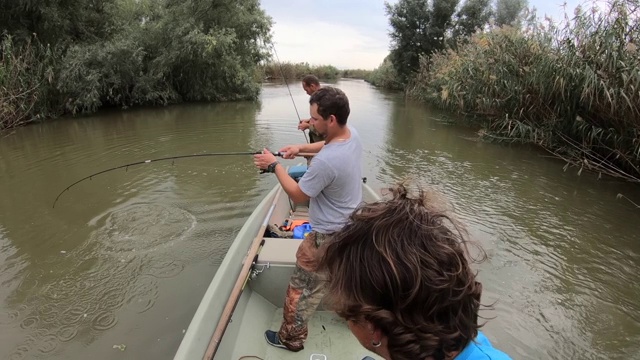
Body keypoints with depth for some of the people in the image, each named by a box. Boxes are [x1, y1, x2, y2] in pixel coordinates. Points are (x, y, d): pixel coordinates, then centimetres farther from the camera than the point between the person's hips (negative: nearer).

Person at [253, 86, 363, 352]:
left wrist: (274, 166, -11)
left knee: (302, 289, 9)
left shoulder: (325, 162, -35)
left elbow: (298, 196, -19)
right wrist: (301, 148, 3)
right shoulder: (352, 134, -8)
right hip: (353, 226, 9)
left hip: (329, 236, -9)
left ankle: (291, 338, 28)